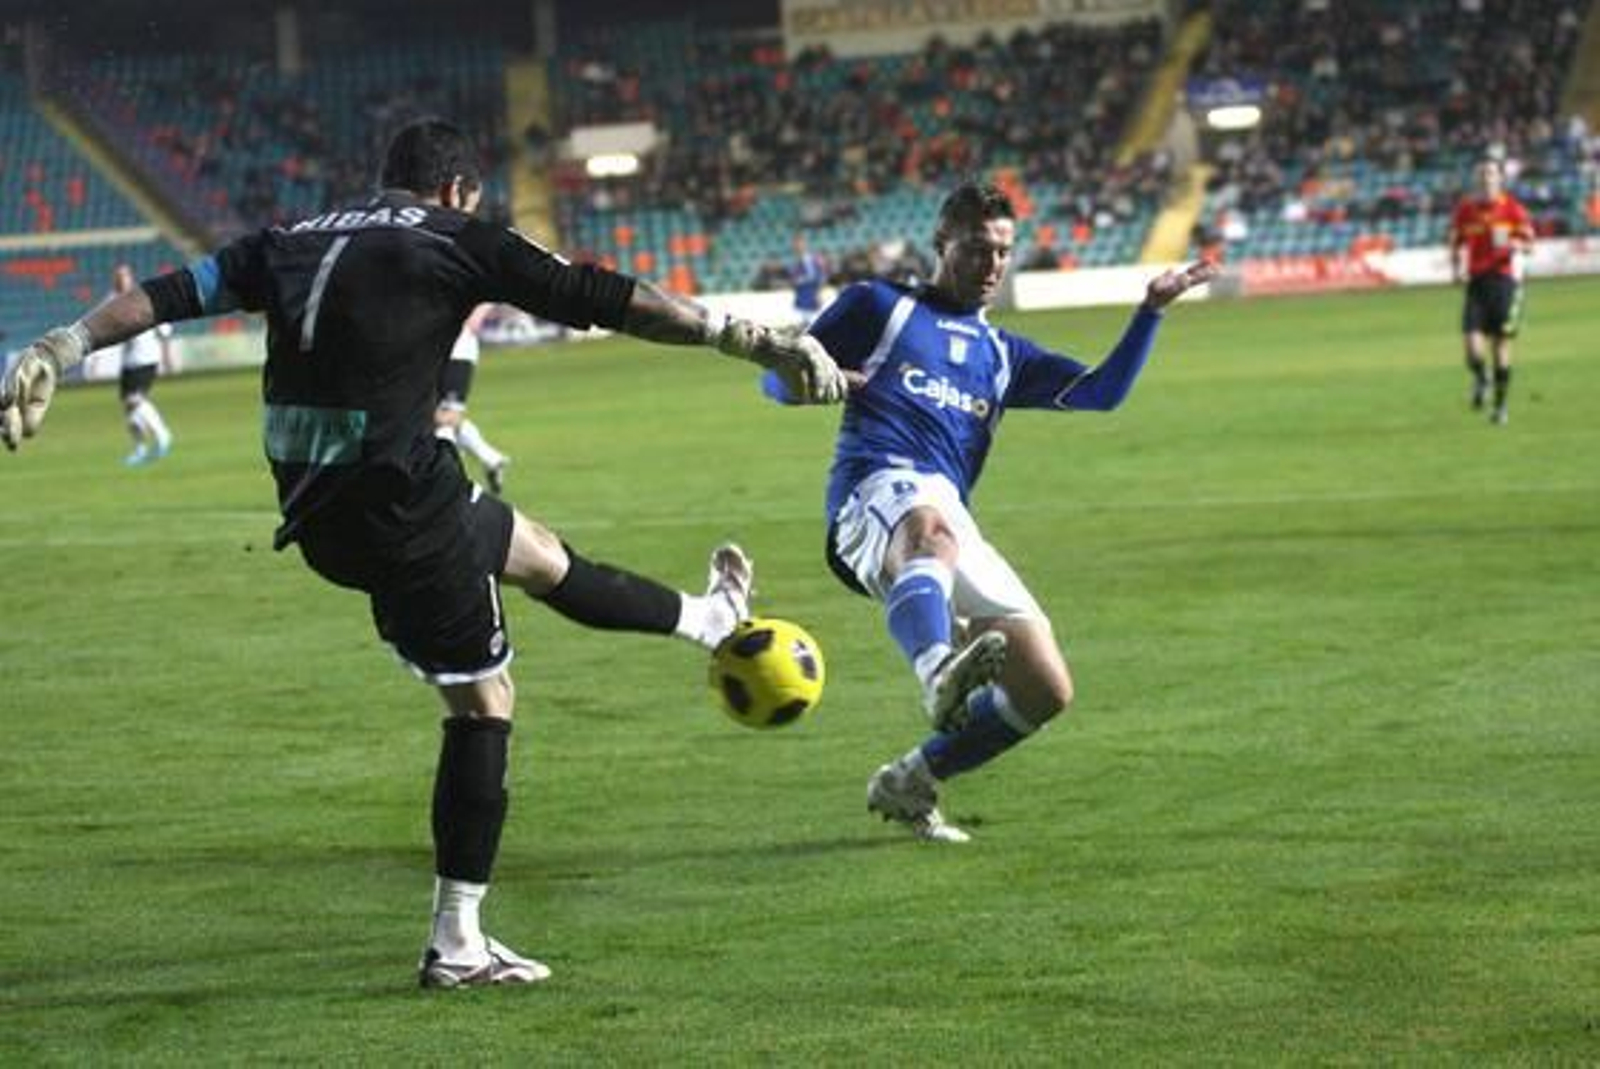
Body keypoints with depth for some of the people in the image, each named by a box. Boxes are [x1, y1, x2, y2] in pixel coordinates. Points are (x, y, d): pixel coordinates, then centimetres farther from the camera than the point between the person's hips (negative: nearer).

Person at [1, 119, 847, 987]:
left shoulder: (294, 242, 14)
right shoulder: (458, 241, -3)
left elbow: (168, 294, 5)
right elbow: (603, 299, -7)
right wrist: (757, 341, -7)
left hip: (314, 514, 9)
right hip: (397, 500, -9)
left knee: (538, 552, 28)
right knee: (483, 698, 9)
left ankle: (704, 617, 45)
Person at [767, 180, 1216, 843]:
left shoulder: (1003, 355, 34)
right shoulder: (881, 306, 21)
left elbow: (1101, 392, 24)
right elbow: (776, 380, 18)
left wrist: (1151, 310, 13)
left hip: (953, 525, 6)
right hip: (880, 492, -6)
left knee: (1047, 692, -5)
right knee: (930, 530, -44)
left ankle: (907, 786, 13)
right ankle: (939, 673, -74)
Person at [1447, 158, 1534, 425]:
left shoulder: (1512, 208, 0)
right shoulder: (1465, 209, 7)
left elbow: (1529, 244, 2)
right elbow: (1457, 244, 16)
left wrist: (1515, 244, -21)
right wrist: (1457, 267, -3)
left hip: (1505, 279, -2)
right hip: (1476, 280, 2)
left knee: (1501, 343, 0)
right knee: (1472, 338, -14)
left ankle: (1500, 403, 13)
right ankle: (1480, 380, 18)